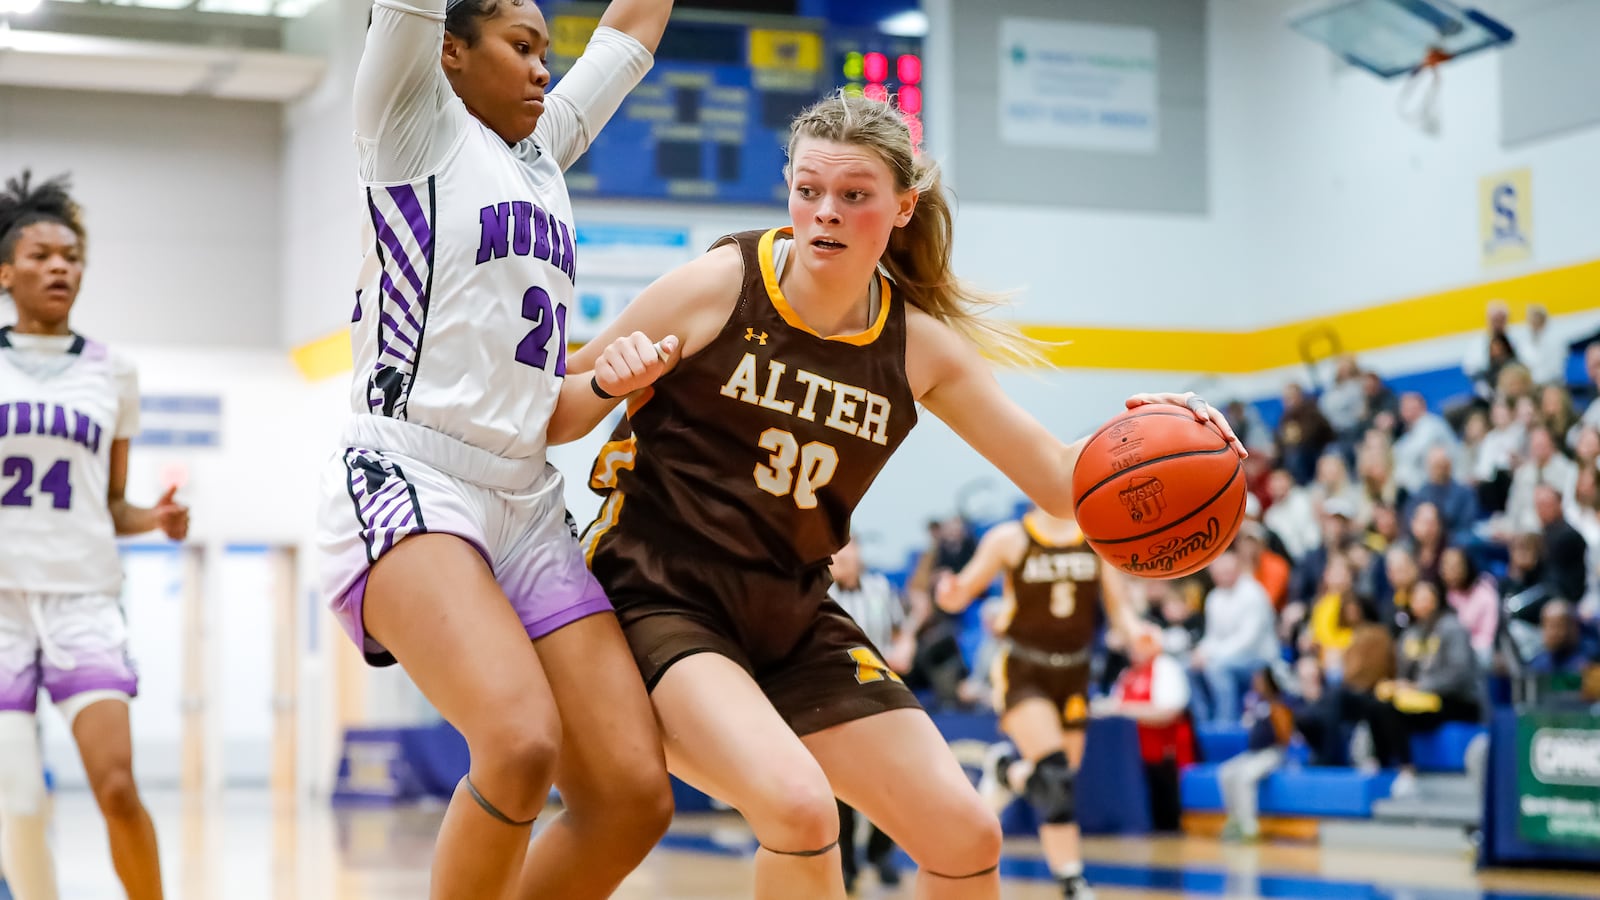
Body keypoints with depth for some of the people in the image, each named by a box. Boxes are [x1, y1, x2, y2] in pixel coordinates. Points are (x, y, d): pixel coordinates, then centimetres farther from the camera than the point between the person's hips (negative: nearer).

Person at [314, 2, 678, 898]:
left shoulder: (544, 150, 25)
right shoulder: (414, 119, 8)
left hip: (529, 502, 7)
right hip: (405, 482, -7)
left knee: (634, 796, -8)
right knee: (521, 742, -31)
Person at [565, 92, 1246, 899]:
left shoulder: (918, 349, 2)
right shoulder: (719, 288, -11)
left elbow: (1059, 479, 4)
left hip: (791, 620, 6)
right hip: (658, 600, -5)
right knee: (798, 804, -30)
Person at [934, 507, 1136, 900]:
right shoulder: (1010, 539, -6)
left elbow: (1117, 606, 5)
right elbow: (963, 592, -2)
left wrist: (1135, 630, -17)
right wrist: (949, 595, -26)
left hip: (1074, 672, 4)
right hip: (1023, 671, -4)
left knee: (1062, 778, 10)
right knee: (1054, 774, -21)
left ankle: (1008, 770, 43)